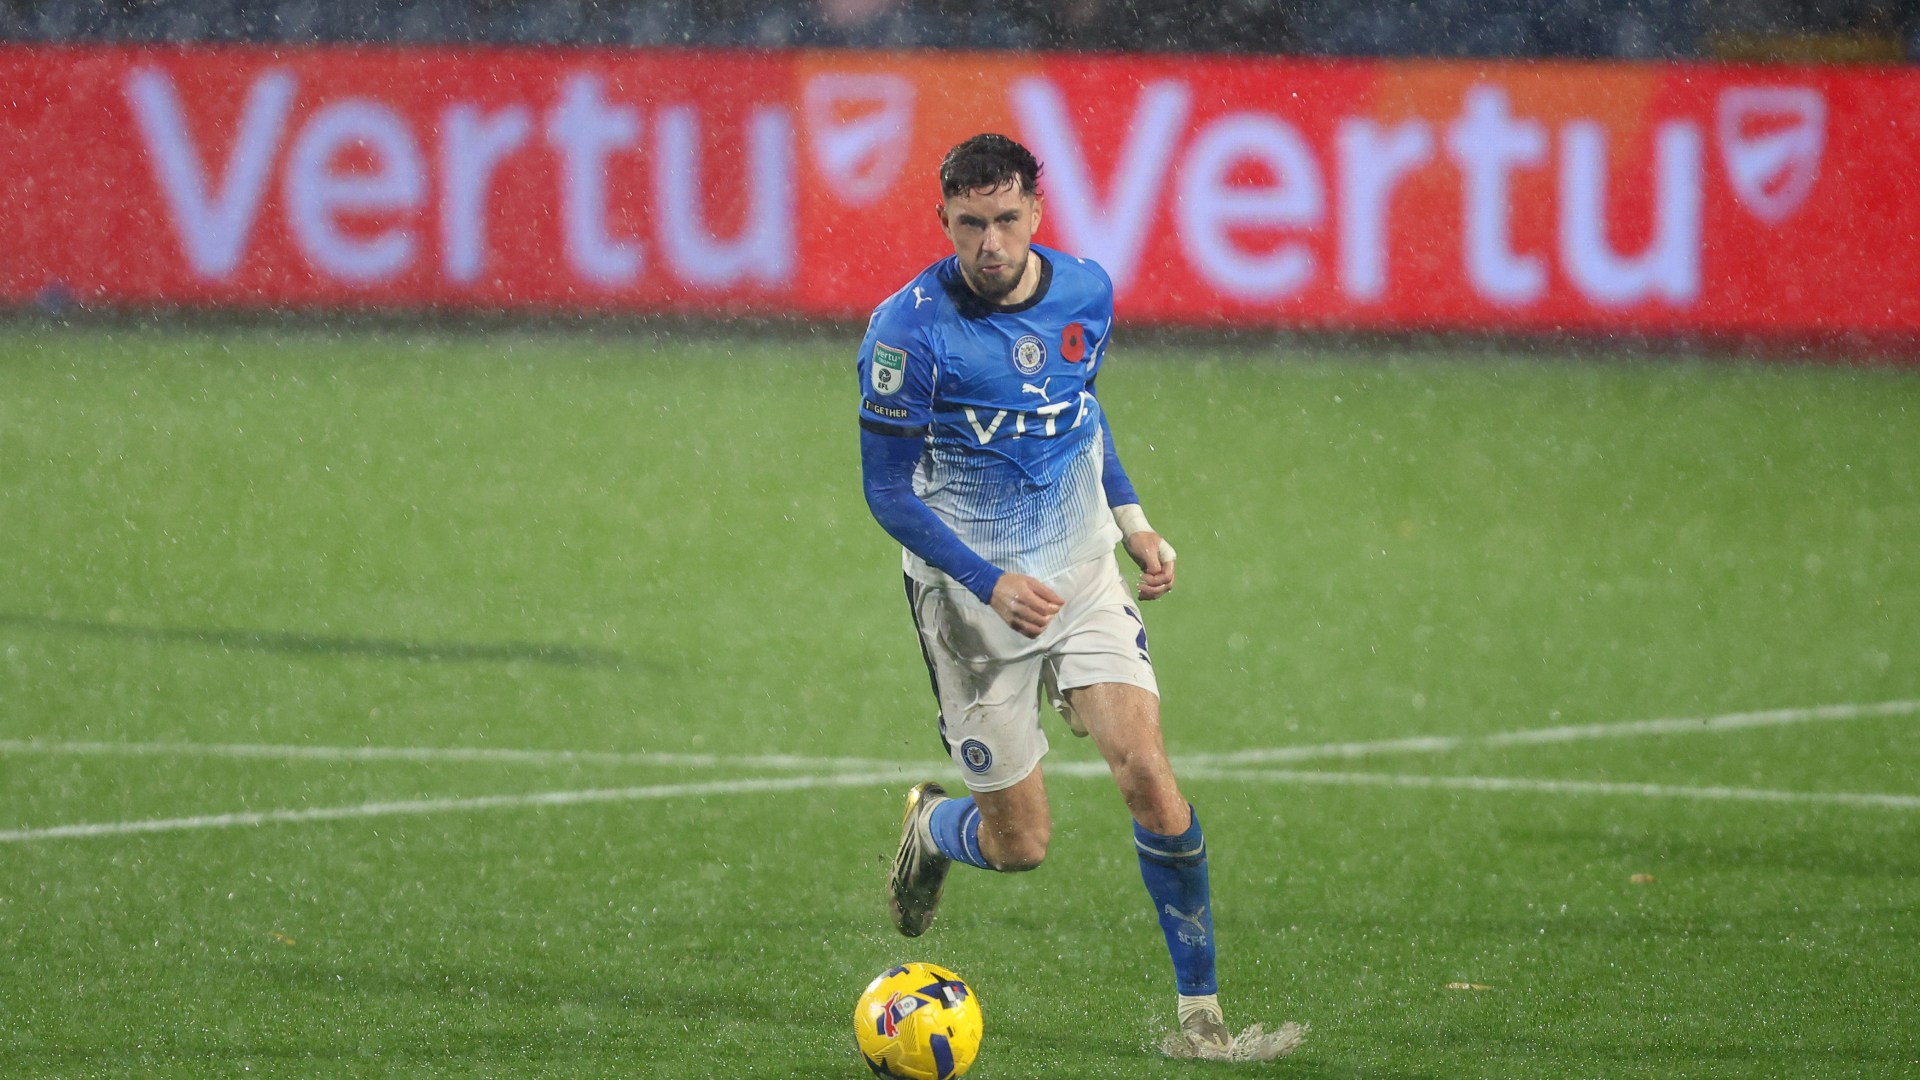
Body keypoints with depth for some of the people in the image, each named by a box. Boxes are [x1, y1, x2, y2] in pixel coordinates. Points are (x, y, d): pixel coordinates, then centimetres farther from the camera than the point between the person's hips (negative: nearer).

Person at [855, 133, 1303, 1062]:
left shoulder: (1085, 292, -1)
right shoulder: (910, 331, -17)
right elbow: (887, 491, -13)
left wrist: (1133, 522, 10)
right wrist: (992, 584, -24)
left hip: (1083, 577, 4)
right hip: (973, 600, -4)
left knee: (1147, 771, -14)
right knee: (1018, 845, 1)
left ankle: (1199, 1018, -9)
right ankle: (930, 830, 39)